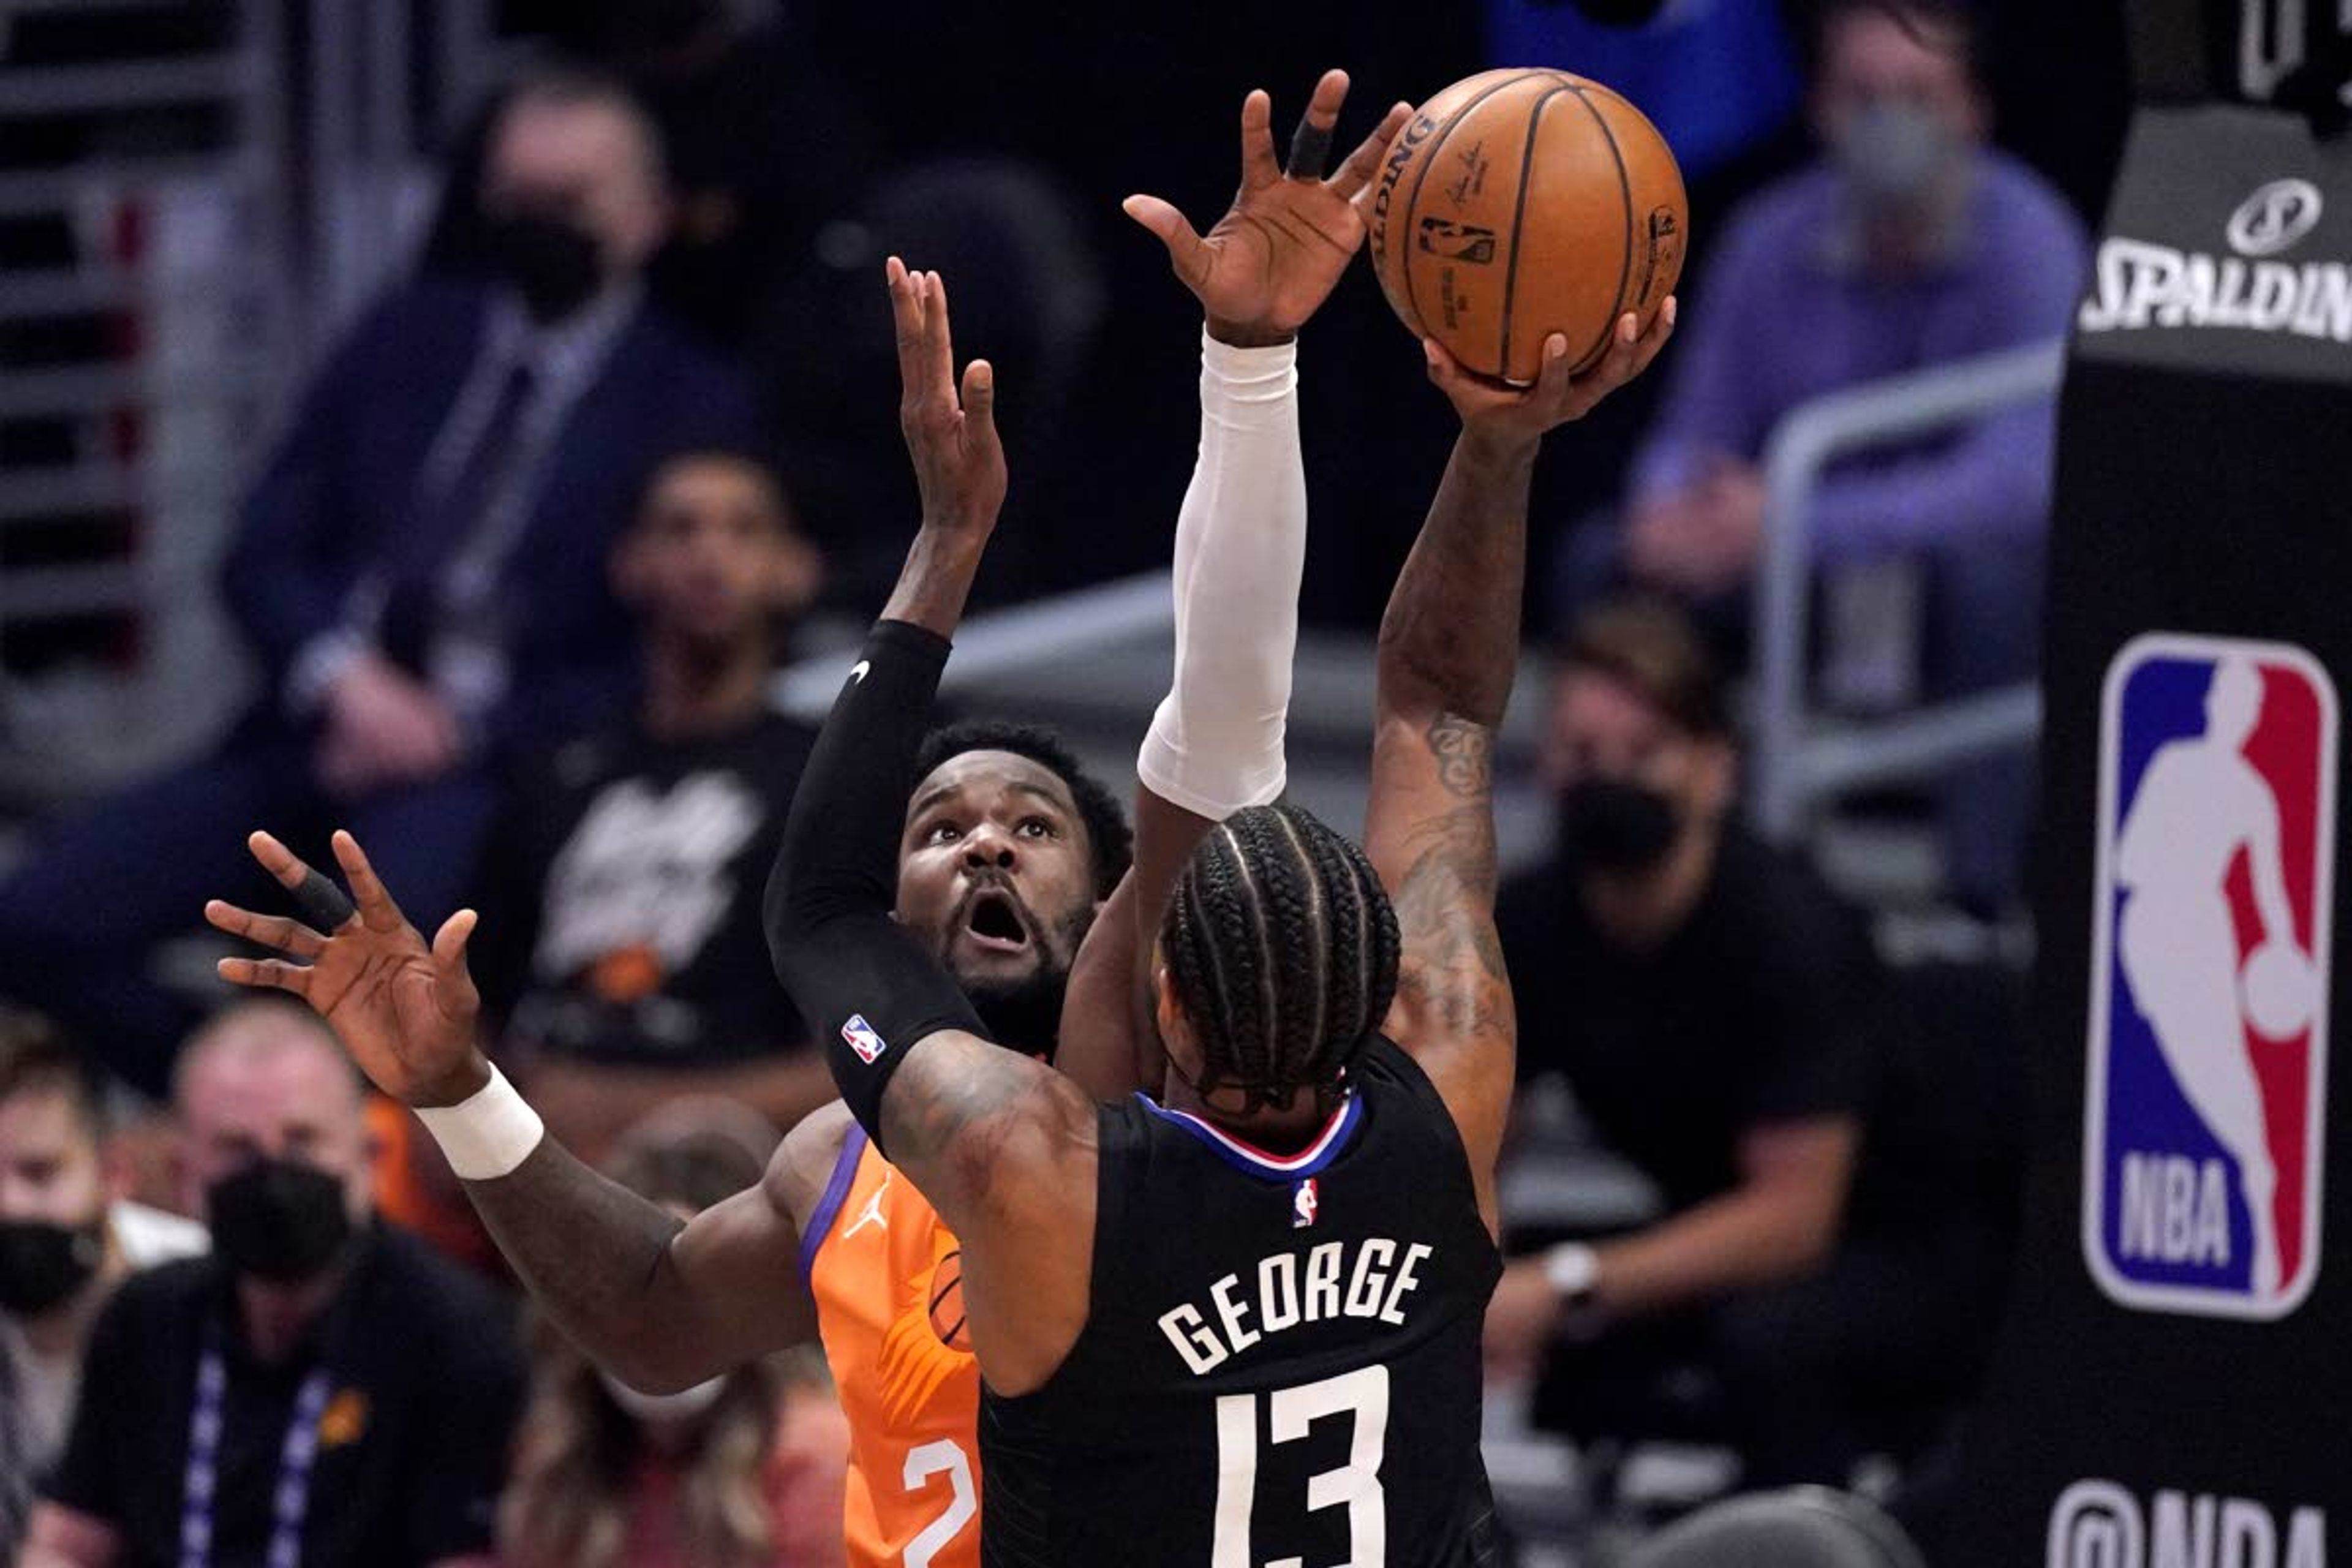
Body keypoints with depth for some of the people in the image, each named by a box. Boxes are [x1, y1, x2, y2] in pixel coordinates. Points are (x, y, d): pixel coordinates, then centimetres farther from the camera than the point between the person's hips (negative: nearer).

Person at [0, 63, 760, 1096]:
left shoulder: (692, 408, 7)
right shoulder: (411, 340, 19)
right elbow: (264, 555, 14)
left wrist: (463, 730, -10)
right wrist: (343, 677, -7)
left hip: (490, 769, -5)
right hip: (316, 737, 5)